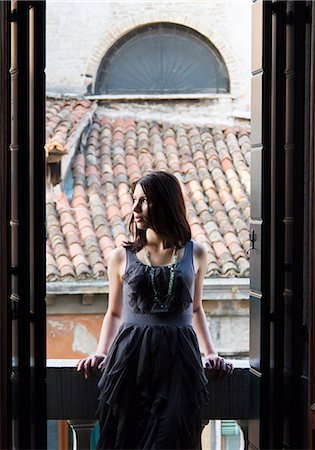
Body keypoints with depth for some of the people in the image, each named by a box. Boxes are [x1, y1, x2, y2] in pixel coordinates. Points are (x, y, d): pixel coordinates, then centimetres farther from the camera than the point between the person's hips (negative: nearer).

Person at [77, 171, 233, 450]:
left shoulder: (195, 254, 12)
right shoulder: (122, 257, 10)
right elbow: (114, 313, 16)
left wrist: (211, 353, 11)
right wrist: (101, 353, 0)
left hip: (178, 358, 0)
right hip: (130, 358, 0)